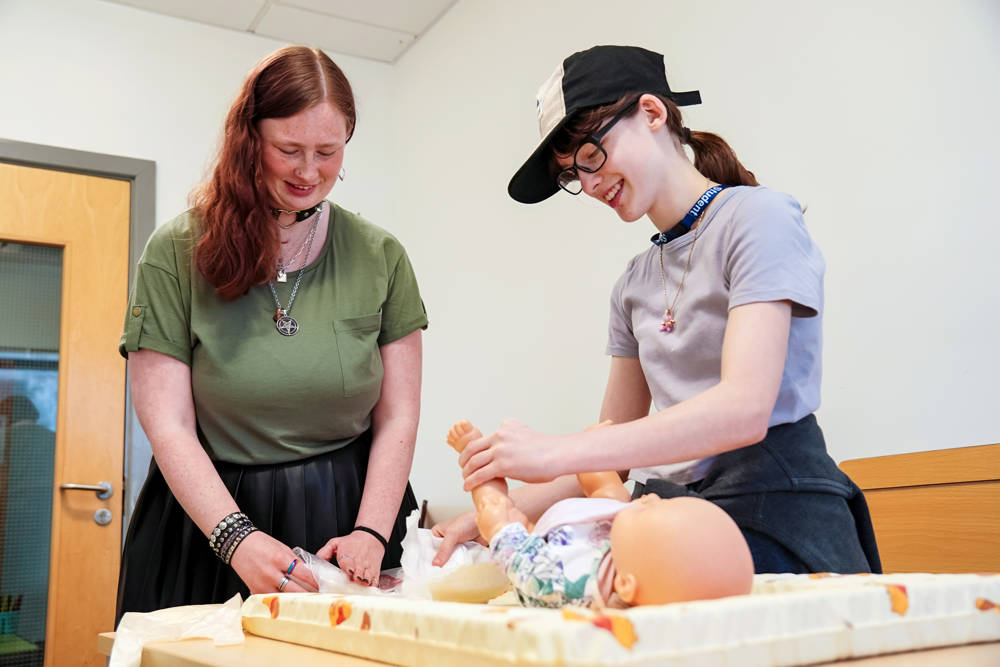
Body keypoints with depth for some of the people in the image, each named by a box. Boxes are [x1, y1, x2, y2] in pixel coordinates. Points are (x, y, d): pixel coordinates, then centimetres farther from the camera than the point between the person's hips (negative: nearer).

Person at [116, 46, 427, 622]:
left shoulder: (381, 257, -1)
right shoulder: (178, 252, -7)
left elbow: (398, 420, -1)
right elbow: (168, 427, -10)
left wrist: (371, 533, -14)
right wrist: (237, 537, -22)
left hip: (345, 515, 2)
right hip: (207, 530, -1)